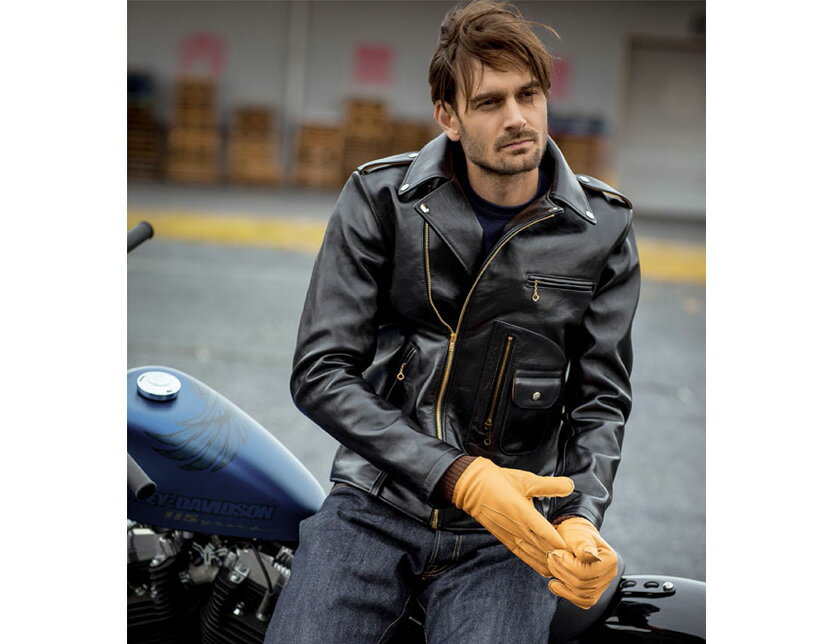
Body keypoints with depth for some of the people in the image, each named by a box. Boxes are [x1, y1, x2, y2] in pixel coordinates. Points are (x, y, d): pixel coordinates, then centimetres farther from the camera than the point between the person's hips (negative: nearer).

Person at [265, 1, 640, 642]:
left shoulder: (603, 228, 0)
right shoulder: (379, 197, -4)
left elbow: (600, 400, 2)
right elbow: (319, 372, -8)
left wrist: (580, 519, -18)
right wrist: (461, 478, -18)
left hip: (506, 536, 0)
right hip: (374, 505, 0)